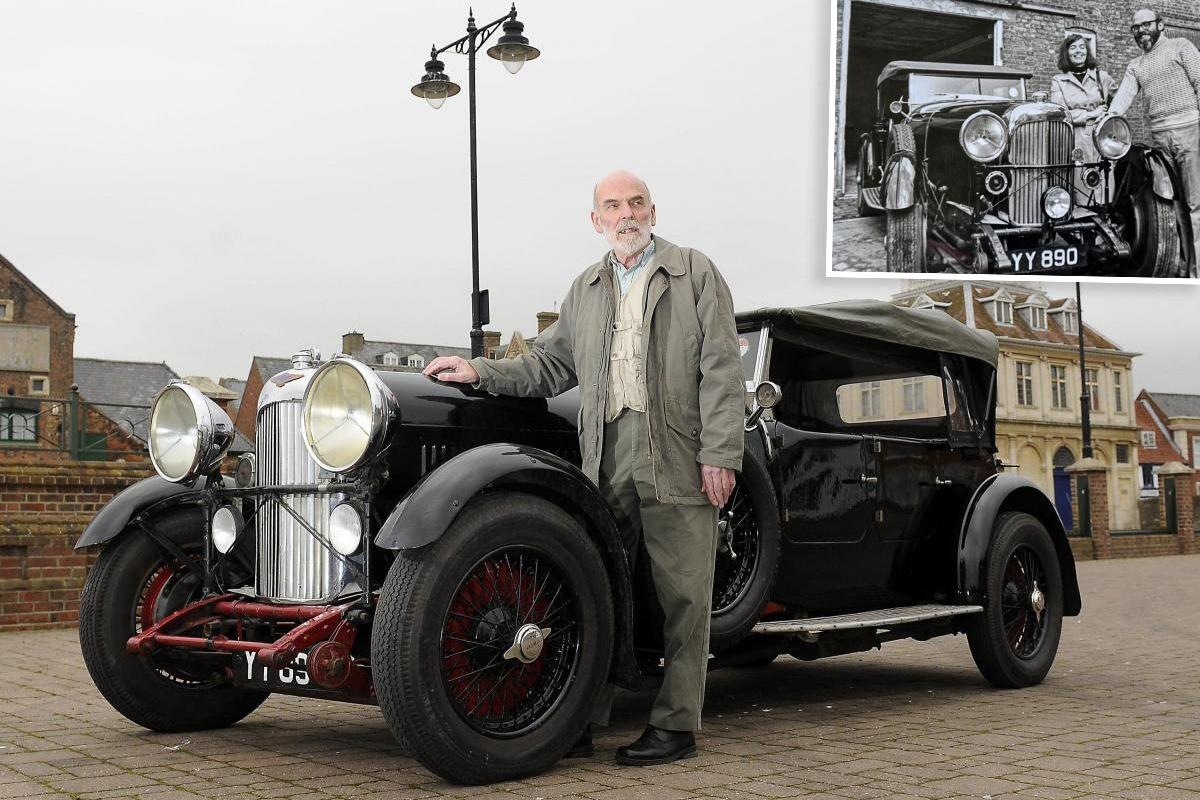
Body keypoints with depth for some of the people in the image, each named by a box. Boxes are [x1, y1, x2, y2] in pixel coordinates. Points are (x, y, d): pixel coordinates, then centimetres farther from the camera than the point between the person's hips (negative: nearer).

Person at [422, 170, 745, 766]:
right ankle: (580, 722, 13)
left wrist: (719, 454, -10)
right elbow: (549, 365, 23)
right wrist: (481, 372, 9)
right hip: (606, 462, 4)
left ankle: (675, 726, 8)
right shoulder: (585, 290, 21)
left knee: (682, 598, 0)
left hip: (679, 462, -4)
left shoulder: (697, 274, 6)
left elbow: (721, 369, -2)